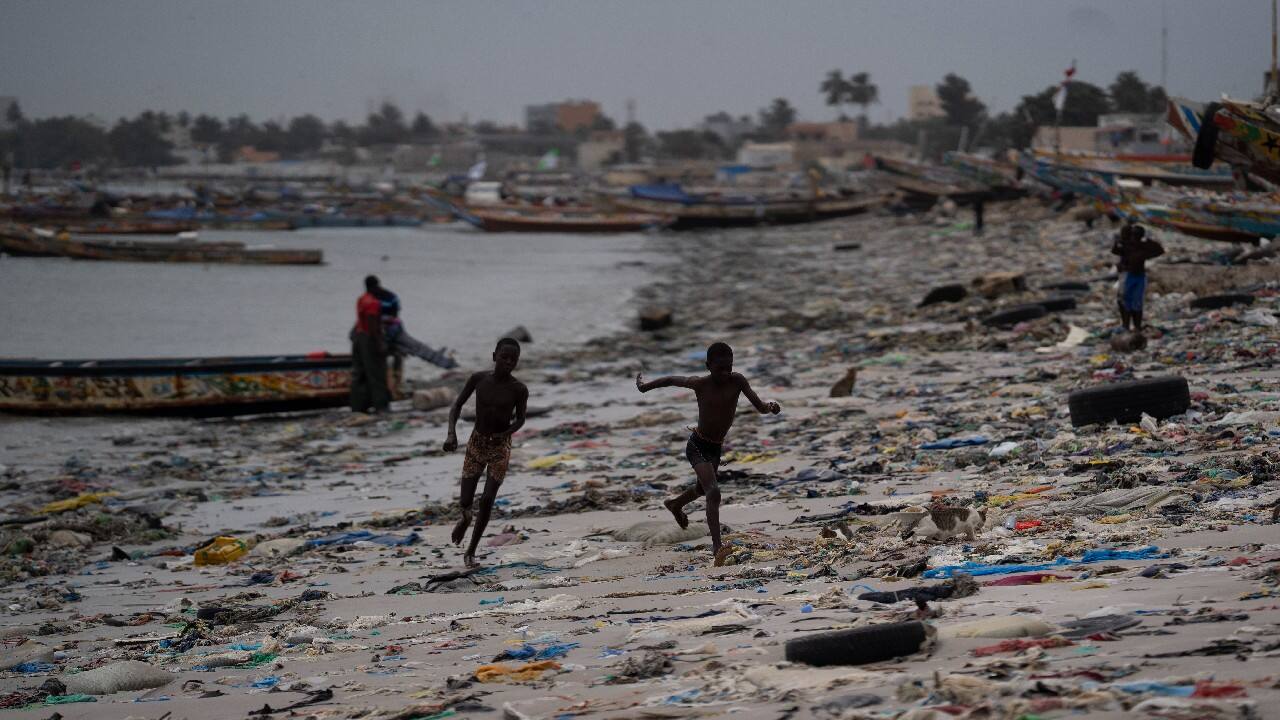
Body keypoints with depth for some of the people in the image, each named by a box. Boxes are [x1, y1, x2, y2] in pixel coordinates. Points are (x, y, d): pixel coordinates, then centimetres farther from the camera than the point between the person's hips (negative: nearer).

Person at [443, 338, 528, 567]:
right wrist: (452, 433, -16)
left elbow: (520, 419, 2)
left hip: (500, 447, -1)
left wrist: (505, 433, -18)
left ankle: (471, 551, 10)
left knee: (487, 501, -7)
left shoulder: (519, 389, -12)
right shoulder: (478, 379, -10)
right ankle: (465, 517, 38)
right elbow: (457, 406, -1)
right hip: (476, 445, 1)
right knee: (466, 502, -1)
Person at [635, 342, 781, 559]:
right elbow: (672, 380, 0)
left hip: (716, 447, 6)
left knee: (703, 489, 30)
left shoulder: (737, 381, -13)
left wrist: (770, 406, -37)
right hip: (697, 446, -6)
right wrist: (645, 386, 11)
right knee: (713, 492, -24)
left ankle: (675, 504, 62)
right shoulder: (700, 384, -18)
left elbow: (760, 407, -15)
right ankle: (717, 546, -25)